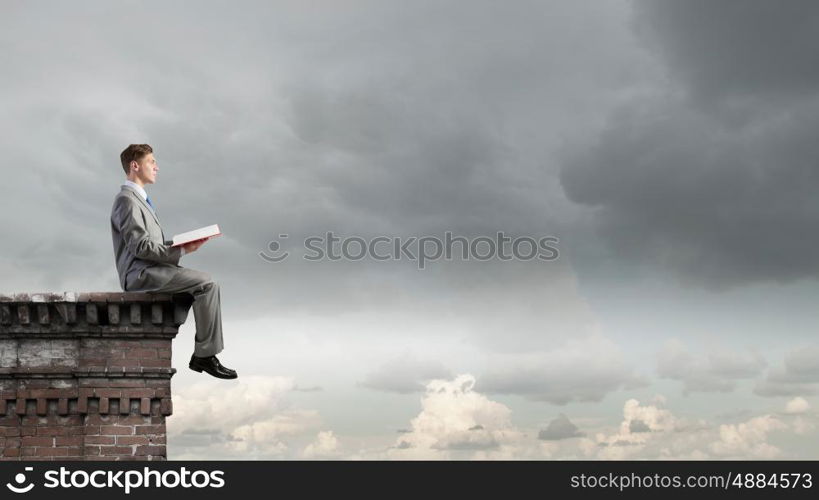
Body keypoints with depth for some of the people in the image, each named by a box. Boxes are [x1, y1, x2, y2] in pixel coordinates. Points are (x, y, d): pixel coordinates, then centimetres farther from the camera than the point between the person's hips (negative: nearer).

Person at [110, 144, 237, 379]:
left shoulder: (139, 198, 23)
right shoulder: (126, 200, -10)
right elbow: (141, 247, -18)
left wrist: (182, 243, 7)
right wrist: (181, 251, -17)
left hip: (152, 270, 10)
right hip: (142, 273, -10)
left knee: (208, 284, 5)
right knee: (206, 283, -18)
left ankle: (202, 354, 1)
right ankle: (205, 355, -15)